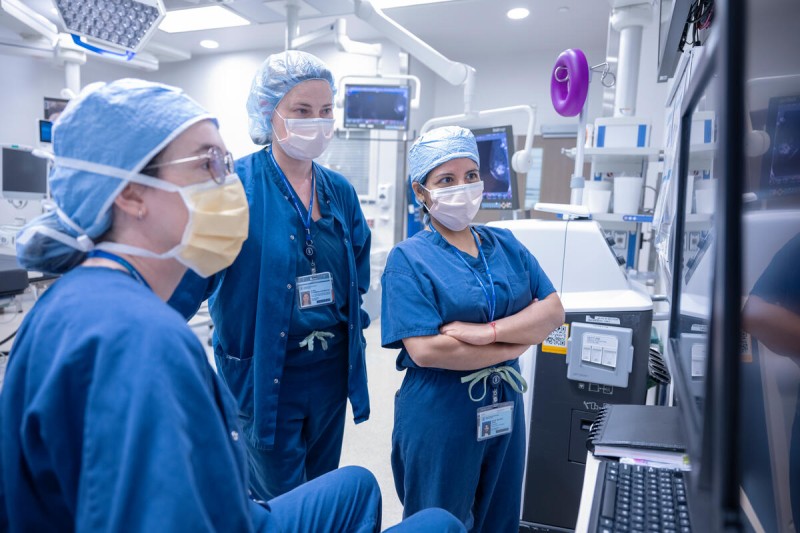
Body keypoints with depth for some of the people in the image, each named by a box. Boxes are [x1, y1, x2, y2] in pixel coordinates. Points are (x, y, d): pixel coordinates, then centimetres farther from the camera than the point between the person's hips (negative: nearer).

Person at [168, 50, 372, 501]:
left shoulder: (340, 191, 4)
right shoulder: (237, 185, -14)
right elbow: (187, 279, -18)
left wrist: (350, 326, 6)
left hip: (332, 371, 6)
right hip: (264, 374, -5)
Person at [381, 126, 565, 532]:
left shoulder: (506, 246, 4)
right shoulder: (409, 259, -12)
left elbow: (553, 310, -4)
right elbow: (424, 350, -21)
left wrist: (487, 331, -21)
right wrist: (516, 345, -14)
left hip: (505, 411, 5)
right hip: (438, 418, -5)